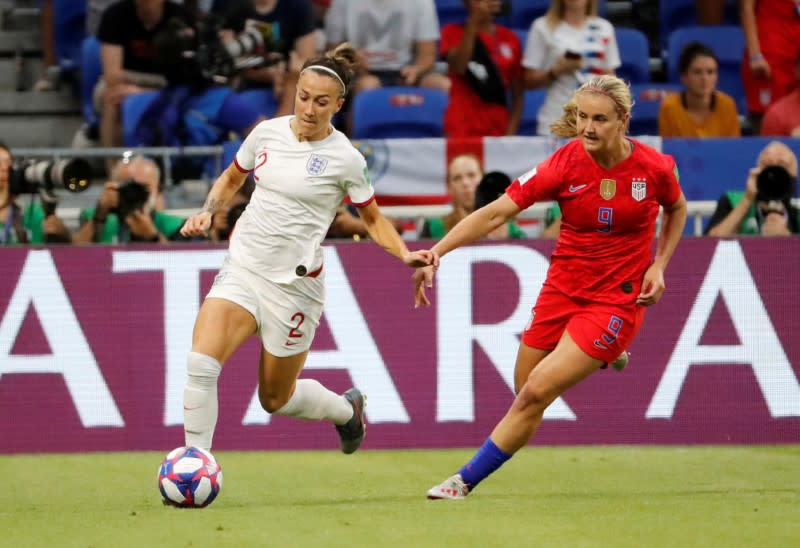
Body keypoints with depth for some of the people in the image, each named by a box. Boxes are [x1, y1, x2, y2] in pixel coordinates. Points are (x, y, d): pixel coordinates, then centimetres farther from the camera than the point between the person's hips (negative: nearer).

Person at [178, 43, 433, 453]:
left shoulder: (345, 159, -8)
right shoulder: (267, 132, 2)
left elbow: (373, 219, 6)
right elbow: (231, 178, 21)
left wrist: (404, 254, -10)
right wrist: (207, 212, 2)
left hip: (293, 282, -3)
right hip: (242, 266, 3)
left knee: (275, 399, 10)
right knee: (200, 365, -20)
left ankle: (346, 408, 41)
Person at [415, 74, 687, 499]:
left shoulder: (655, 167, -10)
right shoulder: (565, 165, -13)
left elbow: (677, 209, 14)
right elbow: (496, 213, -17)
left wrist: (658, 266, -1)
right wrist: (436, 252, -29)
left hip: (616, 300, -3)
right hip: (562, 287, 3)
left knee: (536, 392, -15)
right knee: (526, 394, 8)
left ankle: (466, 480, -7)